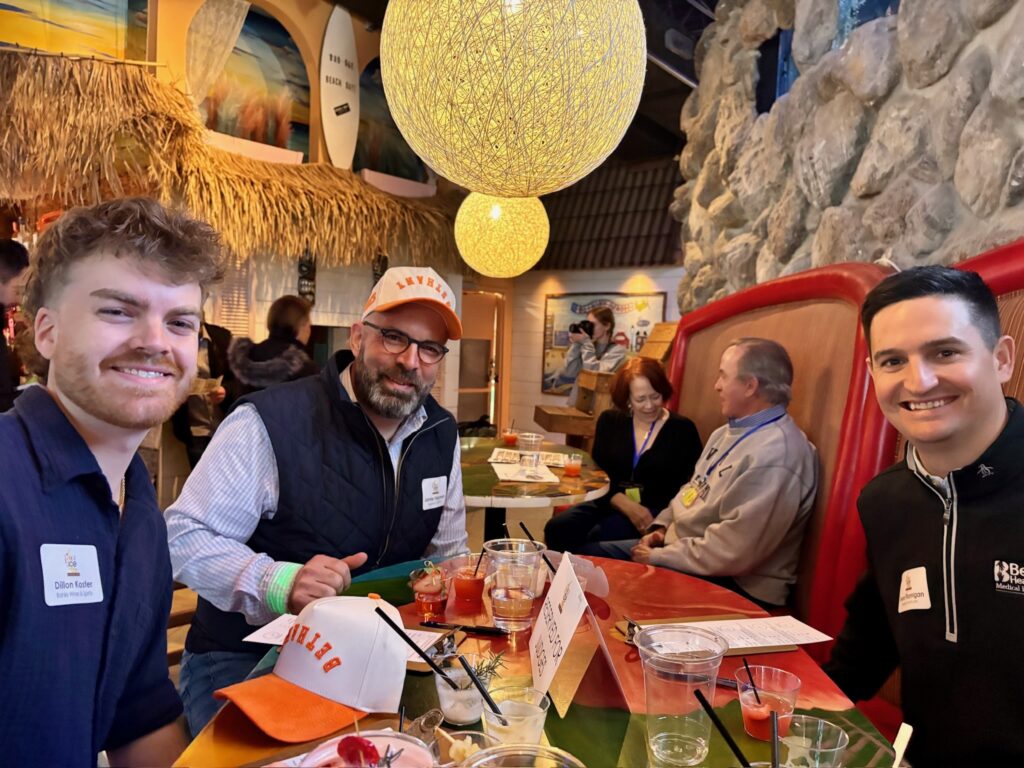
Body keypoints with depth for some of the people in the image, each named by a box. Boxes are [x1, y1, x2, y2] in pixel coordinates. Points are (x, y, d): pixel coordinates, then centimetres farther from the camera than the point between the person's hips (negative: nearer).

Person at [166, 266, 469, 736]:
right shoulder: (269, 422, -20)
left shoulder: (441, 434, 0)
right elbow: (184, 537, -17)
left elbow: (447, 551, 13)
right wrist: (280, 583, -32)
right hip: (243, 661, -5)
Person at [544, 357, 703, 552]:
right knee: (557, 528, -23)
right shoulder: (610, 421, 8)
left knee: (597, 537, -30)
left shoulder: (682, 429, 0)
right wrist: (628, 506, -16)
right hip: (612, 504, 3)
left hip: (657, 514, -3)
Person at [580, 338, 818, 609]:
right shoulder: (728, 432, 8)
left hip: (728, 584, -9)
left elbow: (731, 553, -29)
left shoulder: (775, 457, -27)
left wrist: (659, 557, -19)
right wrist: (661, 526, 2)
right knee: (585, 556, 6)